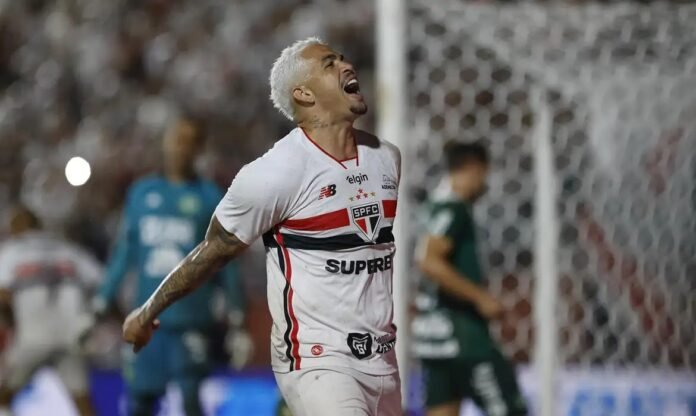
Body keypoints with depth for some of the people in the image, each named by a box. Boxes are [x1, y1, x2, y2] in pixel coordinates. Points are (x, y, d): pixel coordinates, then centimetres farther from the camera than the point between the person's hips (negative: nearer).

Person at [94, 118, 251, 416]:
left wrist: (237, 324, 0)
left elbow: (227, 265, 2)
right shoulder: (142, 193, 10)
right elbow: (124, 254, 17)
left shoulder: (210, 198, 0)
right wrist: (102, 303, 14)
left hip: (191, 322, -4)